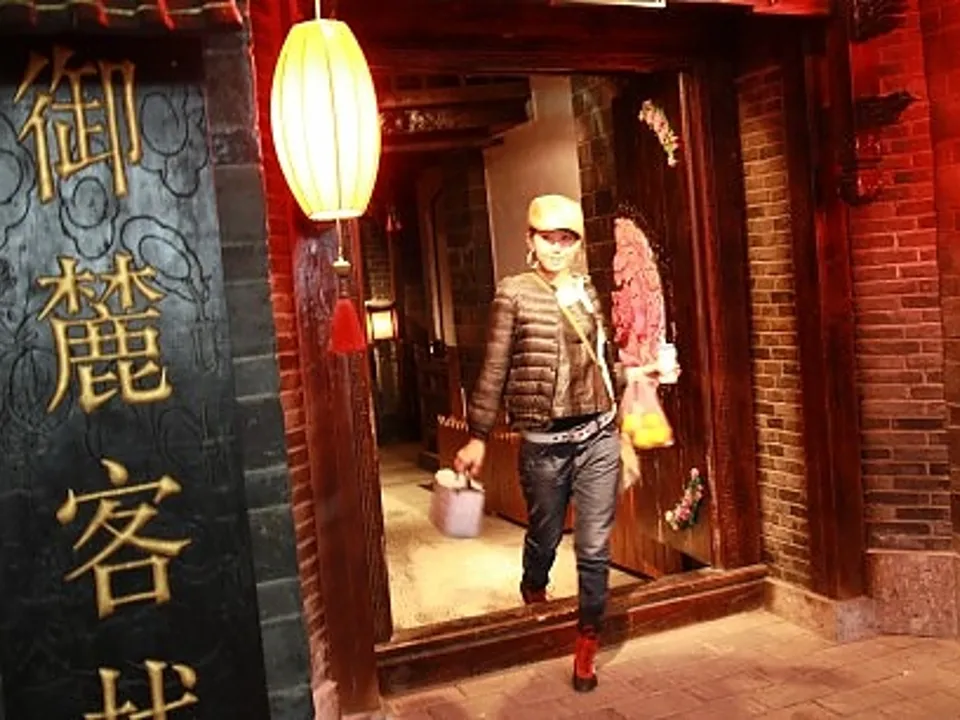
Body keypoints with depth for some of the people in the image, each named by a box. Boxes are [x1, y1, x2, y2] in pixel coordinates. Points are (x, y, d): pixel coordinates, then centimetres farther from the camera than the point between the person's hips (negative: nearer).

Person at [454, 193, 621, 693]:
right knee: (545, 537, 16)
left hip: (598, 436, 3)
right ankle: (533, 591, 49)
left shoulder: (586, 291, 8)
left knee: (594, 548, 2)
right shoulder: (514, 294, -4)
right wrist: (478, 436, -6)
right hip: (544, 442, -2)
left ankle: (587, 644, 18)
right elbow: (494, 369, -5)